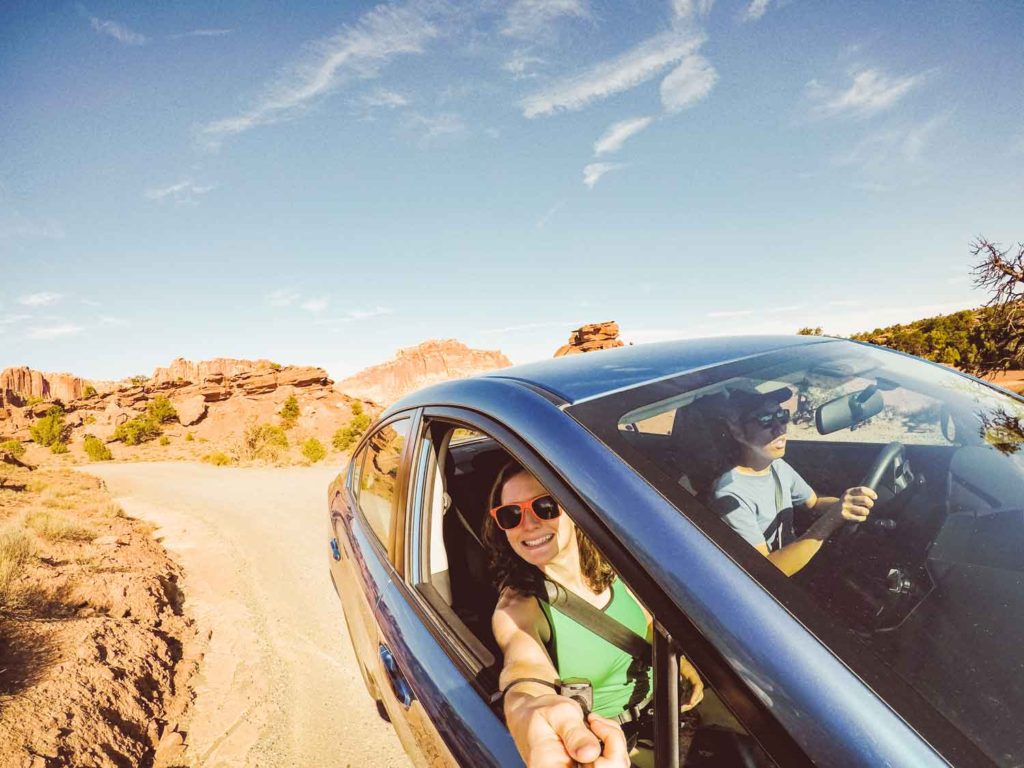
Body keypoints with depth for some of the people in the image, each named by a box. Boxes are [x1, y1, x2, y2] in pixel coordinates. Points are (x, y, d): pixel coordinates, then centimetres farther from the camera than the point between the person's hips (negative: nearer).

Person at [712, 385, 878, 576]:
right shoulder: (730, 494, -26)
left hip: (796, 561, 8)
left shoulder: (779, 466, 1)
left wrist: (846, 503, -9)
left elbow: (815, 502, 14)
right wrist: (831, 520, -34)